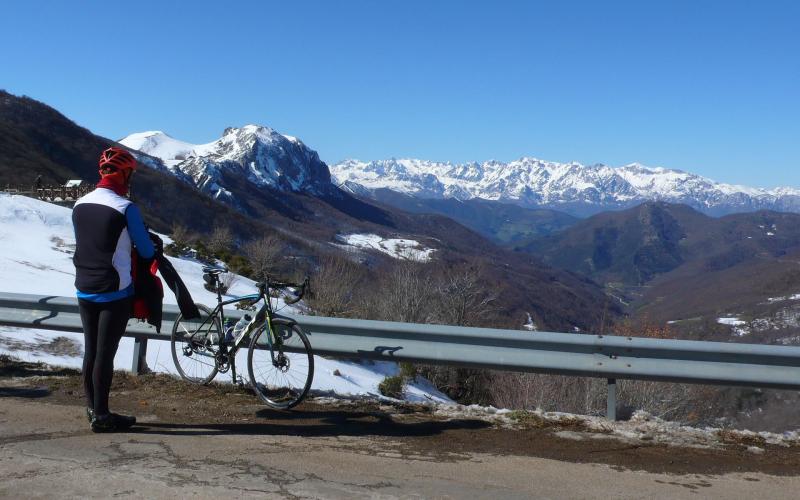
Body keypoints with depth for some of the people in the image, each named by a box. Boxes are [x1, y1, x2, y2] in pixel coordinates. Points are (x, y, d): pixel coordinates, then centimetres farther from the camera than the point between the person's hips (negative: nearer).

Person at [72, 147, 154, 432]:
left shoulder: (80, 205, 4)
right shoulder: (125, 208, -16)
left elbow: (84, 244, 13)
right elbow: (146, 250, -9)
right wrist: (153, 251, 14)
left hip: (85, 290, 6)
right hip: (115, 292, -6)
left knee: (90, 350, 14)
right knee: (105, 353, -1)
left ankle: (92, 408, 24)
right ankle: (101, 416, 5)